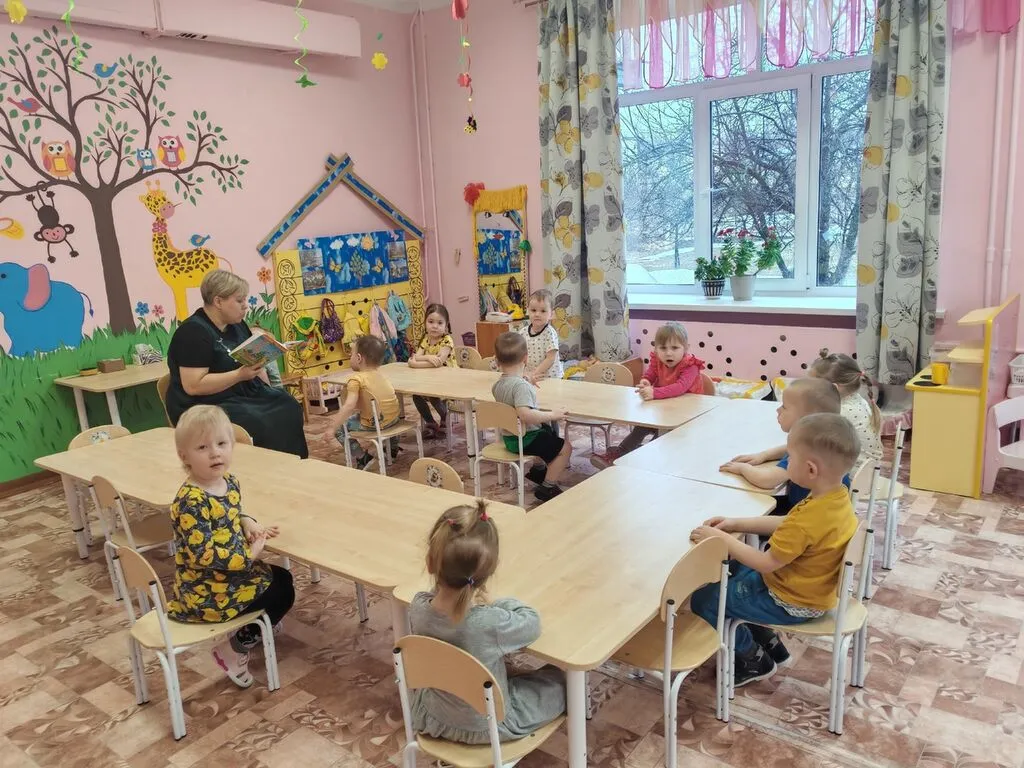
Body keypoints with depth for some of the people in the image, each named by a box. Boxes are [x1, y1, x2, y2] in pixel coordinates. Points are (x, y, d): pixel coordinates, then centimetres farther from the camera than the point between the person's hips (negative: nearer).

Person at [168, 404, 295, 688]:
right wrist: (249, 555, -21)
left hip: (229, 573, 9)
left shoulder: (229, 481, -2)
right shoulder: (190, 502, -29)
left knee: (282, 578, 20)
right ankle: (236, 648, 10)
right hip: (205, 591, -9)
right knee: (281, 593, -4)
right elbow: (204, 554, -31)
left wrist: (248, 523, -4)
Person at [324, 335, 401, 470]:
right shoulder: (380, 374, 9)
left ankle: (362, 457, 7)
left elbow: (349, 406, -27)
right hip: (394, 417, 8)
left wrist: (332, 429, -27)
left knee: (339, 426, 8)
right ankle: (393, 447, 51)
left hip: (374, 424, -8)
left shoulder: (356, 379, -16)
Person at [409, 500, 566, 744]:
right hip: (486, 726, -4)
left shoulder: (418, 607, -23)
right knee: (560, 680, 16)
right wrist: (500, 603, -7)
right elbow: (532, 624, -17)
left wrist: (475, 603, -13)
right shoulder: (491, 623, -38)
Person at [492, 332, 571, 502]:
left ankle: (538, 468, 40)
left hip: (509, 437, 9)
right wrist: (551, 415, -33)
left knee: (549, 431, 32)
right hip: (525, 440, -9)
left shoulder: (497, 385, 0)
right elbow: (524, 414, -43)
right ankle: (547, 487, -1)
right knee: (565, 447, -1)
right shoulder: (521, 385, -28)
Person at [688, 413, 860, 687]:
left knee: (703, 599, -3)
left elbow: (766, 563, -26)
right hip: (808, 589, 9)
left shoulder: (809, 520, -36)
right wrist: (737, 524, 1)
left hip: (792, 603, -9)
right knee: (731, 572, 23)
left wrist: (721, 539, -17)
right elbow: (786, 525, 5)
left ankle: (755, 661, 15)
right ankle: (769, 644, 26)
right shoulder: (836, 497, -8)